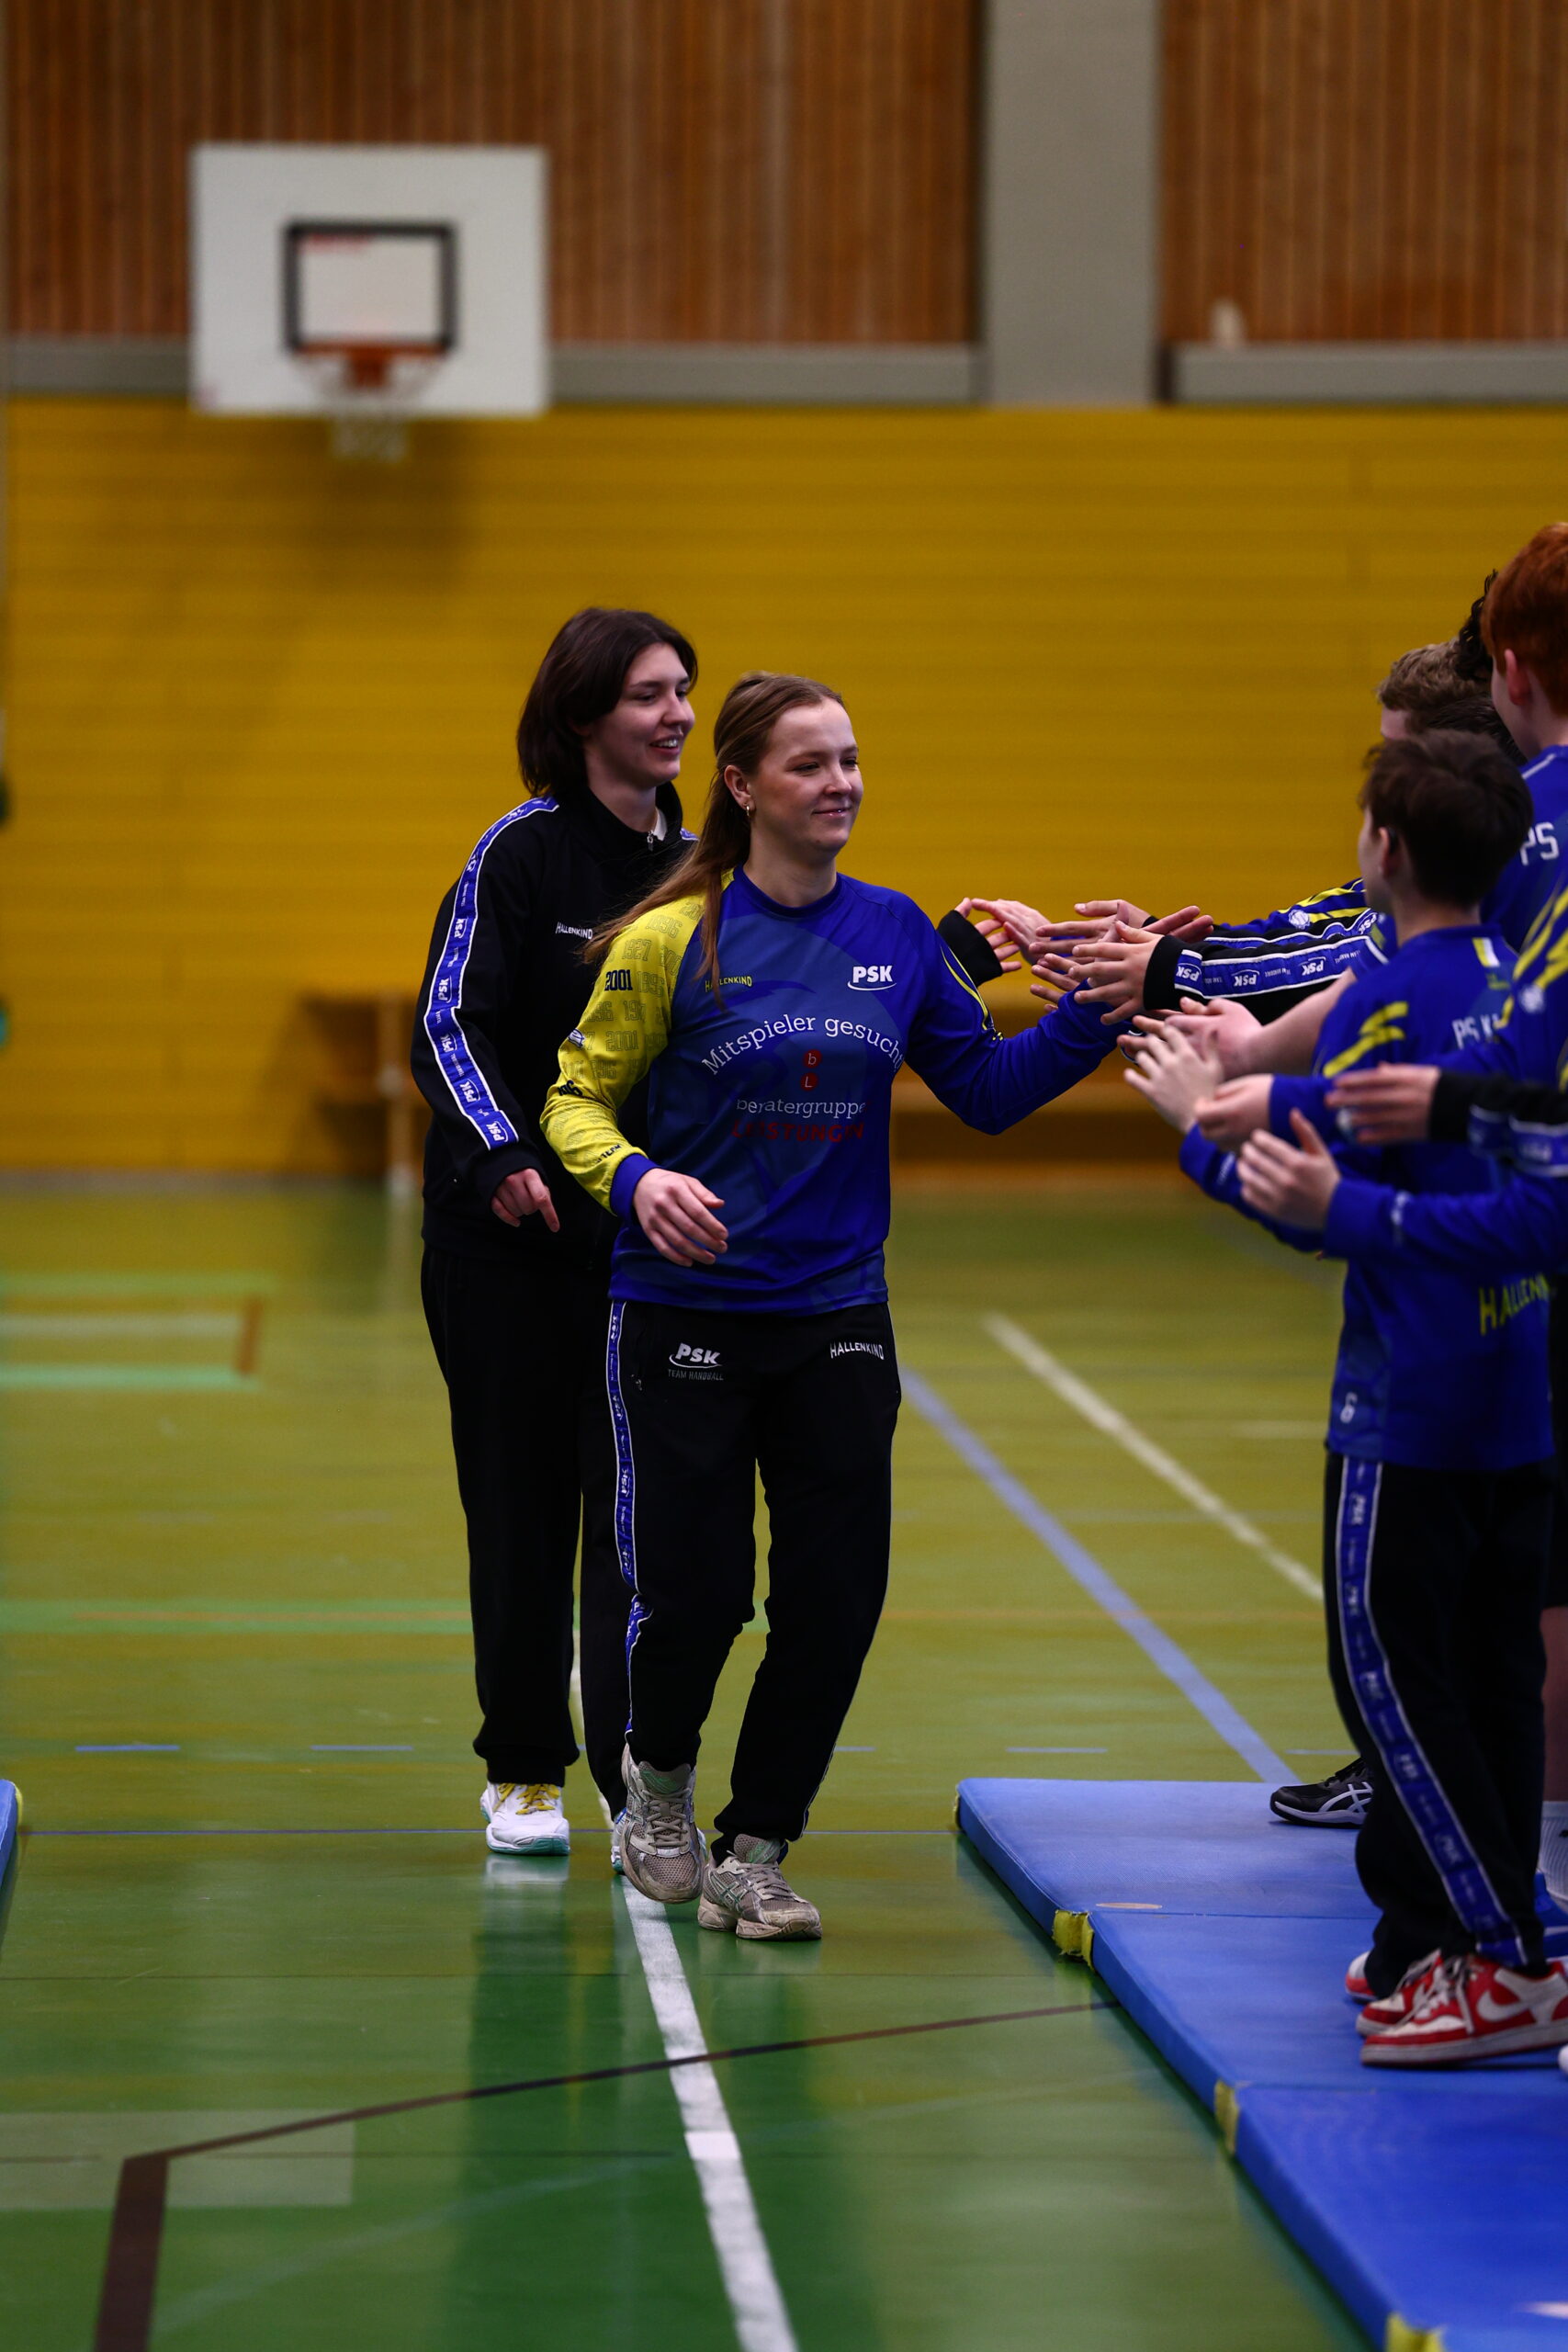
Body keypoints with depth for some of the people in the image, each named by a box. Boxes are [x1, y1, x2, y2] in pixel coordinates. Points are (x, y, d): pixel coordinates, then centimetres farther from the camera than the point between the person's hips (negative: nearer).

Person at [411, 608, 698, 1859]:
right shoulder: (524, 850, -8)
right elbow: (447, 1023, -11)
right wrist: (502, 1153, -24)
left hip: (648, 1238, 3)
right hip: (510, 1237, -3)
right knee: (522, 1504, 6)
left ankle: (638, 1771, -5)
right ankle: (524, 1772, 17)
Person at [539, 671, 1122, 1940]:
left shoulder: (894, 933, 4)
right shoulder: (671, 943, -8)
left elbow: (988, 1087, 10)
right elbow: (578, 1098, -4)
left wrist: (1092, 1017, -3)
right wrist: (636, 1179, -23)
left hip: (837, 1318, 3)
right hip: (688, 1319, -3)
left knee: (837, 1597, -2)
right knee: (696, 1588, -3)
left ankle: (752, 1857, 14)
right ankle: (659, 1776, 31)